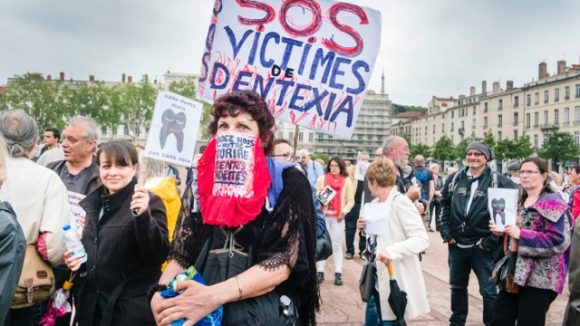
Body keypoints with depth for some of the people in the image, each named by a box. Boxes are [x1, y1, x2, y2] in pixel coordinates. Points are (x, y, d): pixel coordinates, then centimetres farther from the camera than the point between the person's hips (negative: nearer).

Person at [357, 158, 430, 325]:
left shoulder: (400, 202, -17)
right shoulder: (375, 204, 8)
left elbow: (422, 239, -22)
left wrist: (393, 251, -35)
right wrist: (366, 227, 0)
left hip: (395, 280, -8)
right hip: (377, 278, 8)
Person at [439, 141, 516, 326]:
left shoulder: (498, 182, -8)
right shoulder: (454, 179, 5)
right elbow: (444, 206, 14)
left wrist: (492, 240, -11)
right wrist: (446, 232, 5)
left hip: (482, 246, -4)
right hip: (457, 244, 4)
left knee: (488, 290, 3)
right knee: (457, 287, 19)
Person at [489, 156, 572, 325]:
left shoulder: (553, 203, -11)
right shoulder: (520, 201, 14)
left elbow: (560, 241, -22)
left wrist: (521, 235, -24)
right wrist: (501, 231, 4)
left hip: (540, 278, -8)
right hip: (515, 272, 8)